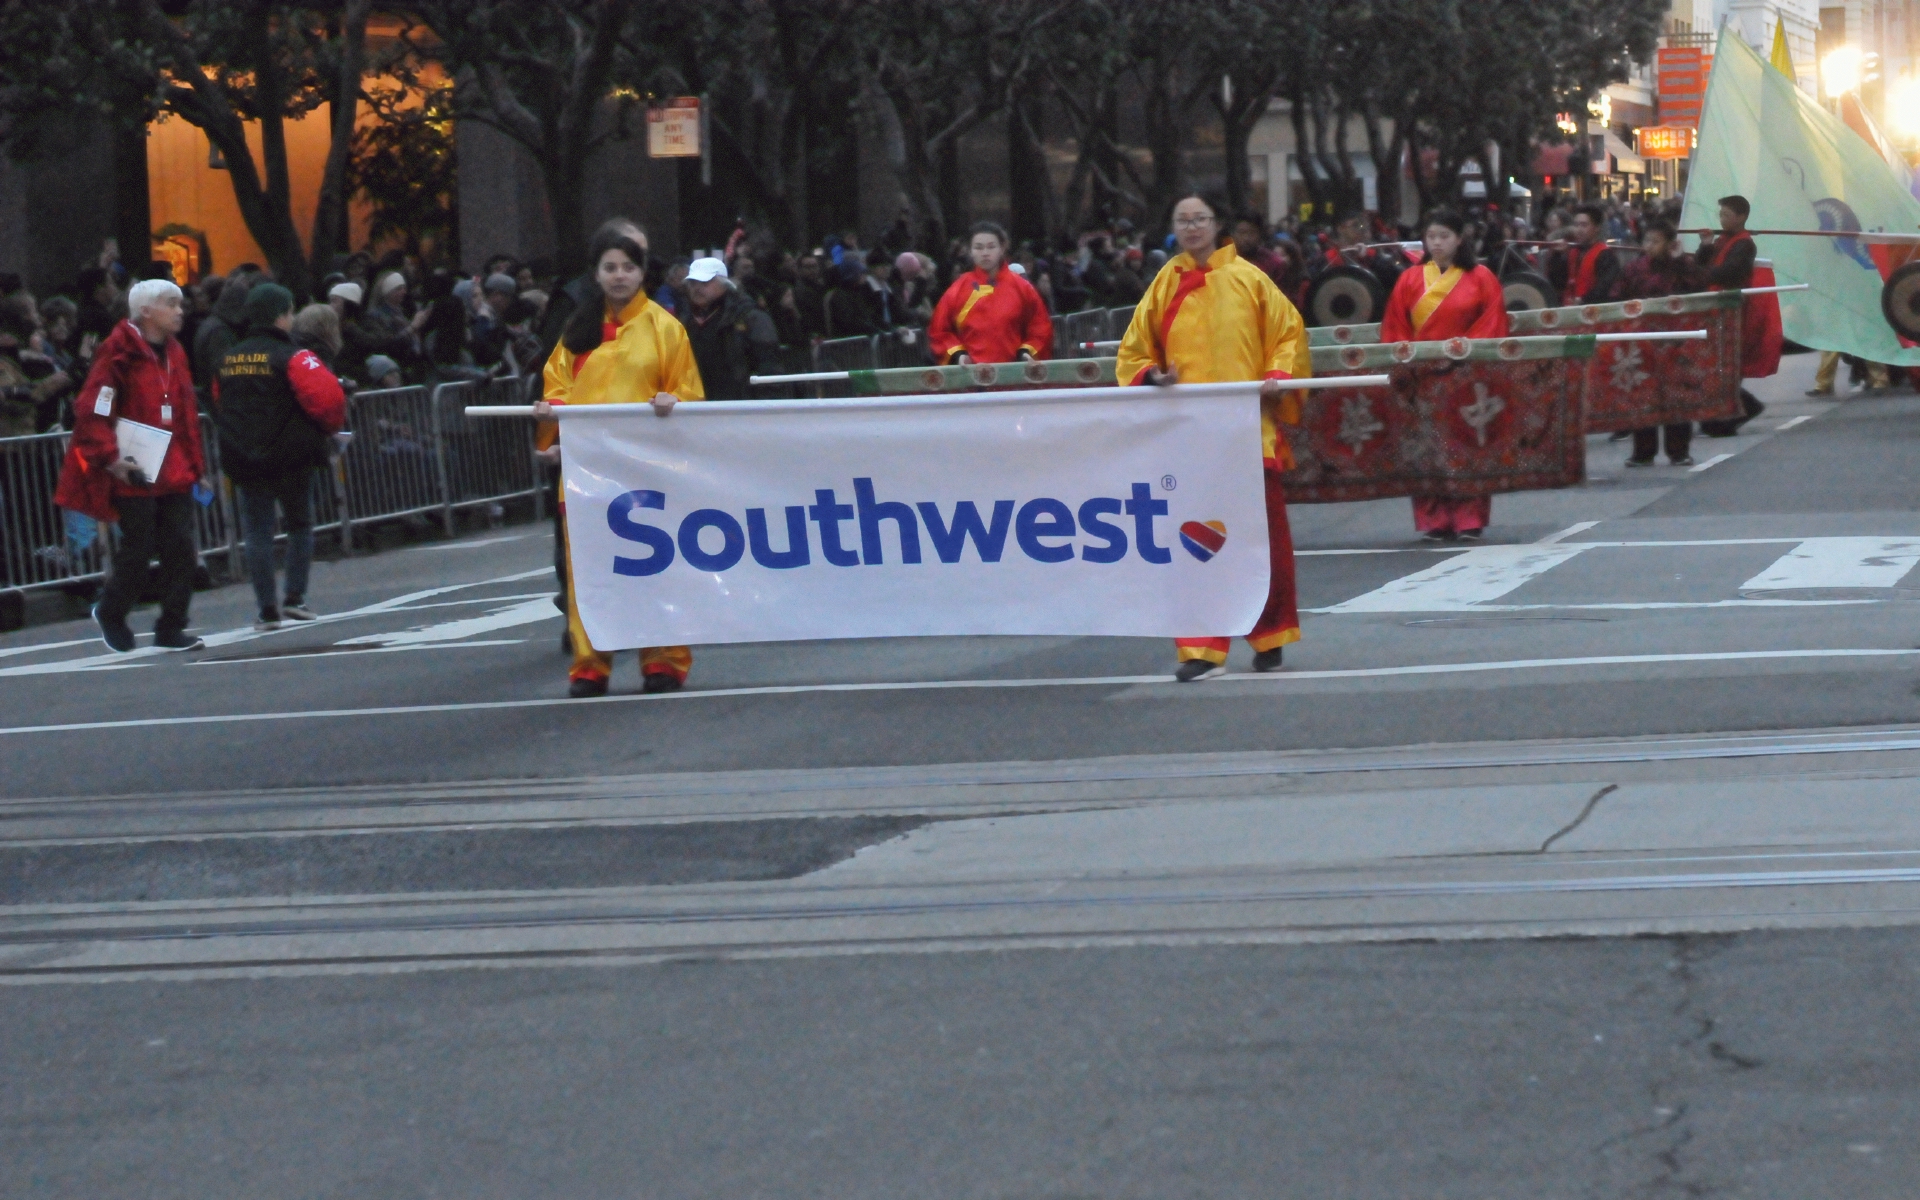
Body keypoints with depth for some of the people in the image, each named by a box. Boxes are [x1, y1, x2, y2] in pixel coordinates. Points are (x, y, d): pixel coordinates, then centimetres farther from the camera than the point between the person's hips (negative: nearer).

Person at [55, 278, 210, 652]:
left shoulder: (173, 353, 13)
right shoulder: (120, 353, -12)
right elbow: (91, 410, -15)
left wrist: (197, 466, 16)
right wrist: (111, 458, -18)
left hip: (175, 472, 7)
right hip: (136, 475, -7)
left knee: (180, 548, 2)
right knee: (138, 549, 0)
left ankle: (171, 628, 10)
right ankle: (110, 614, 24)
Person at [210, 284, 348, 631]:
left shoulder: (228, 361, 8)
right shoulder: (291, 357, -11)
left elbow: (219, 407, 16)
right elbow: (326, 397, -21)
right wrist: (331, 427, -1)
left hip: (244, 460, 4)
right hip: (291, 458, -4)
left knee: (258, 533, 4)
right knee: (300, 525, 12)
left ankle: (267, 610, 1)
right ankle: (294, 598, 6)